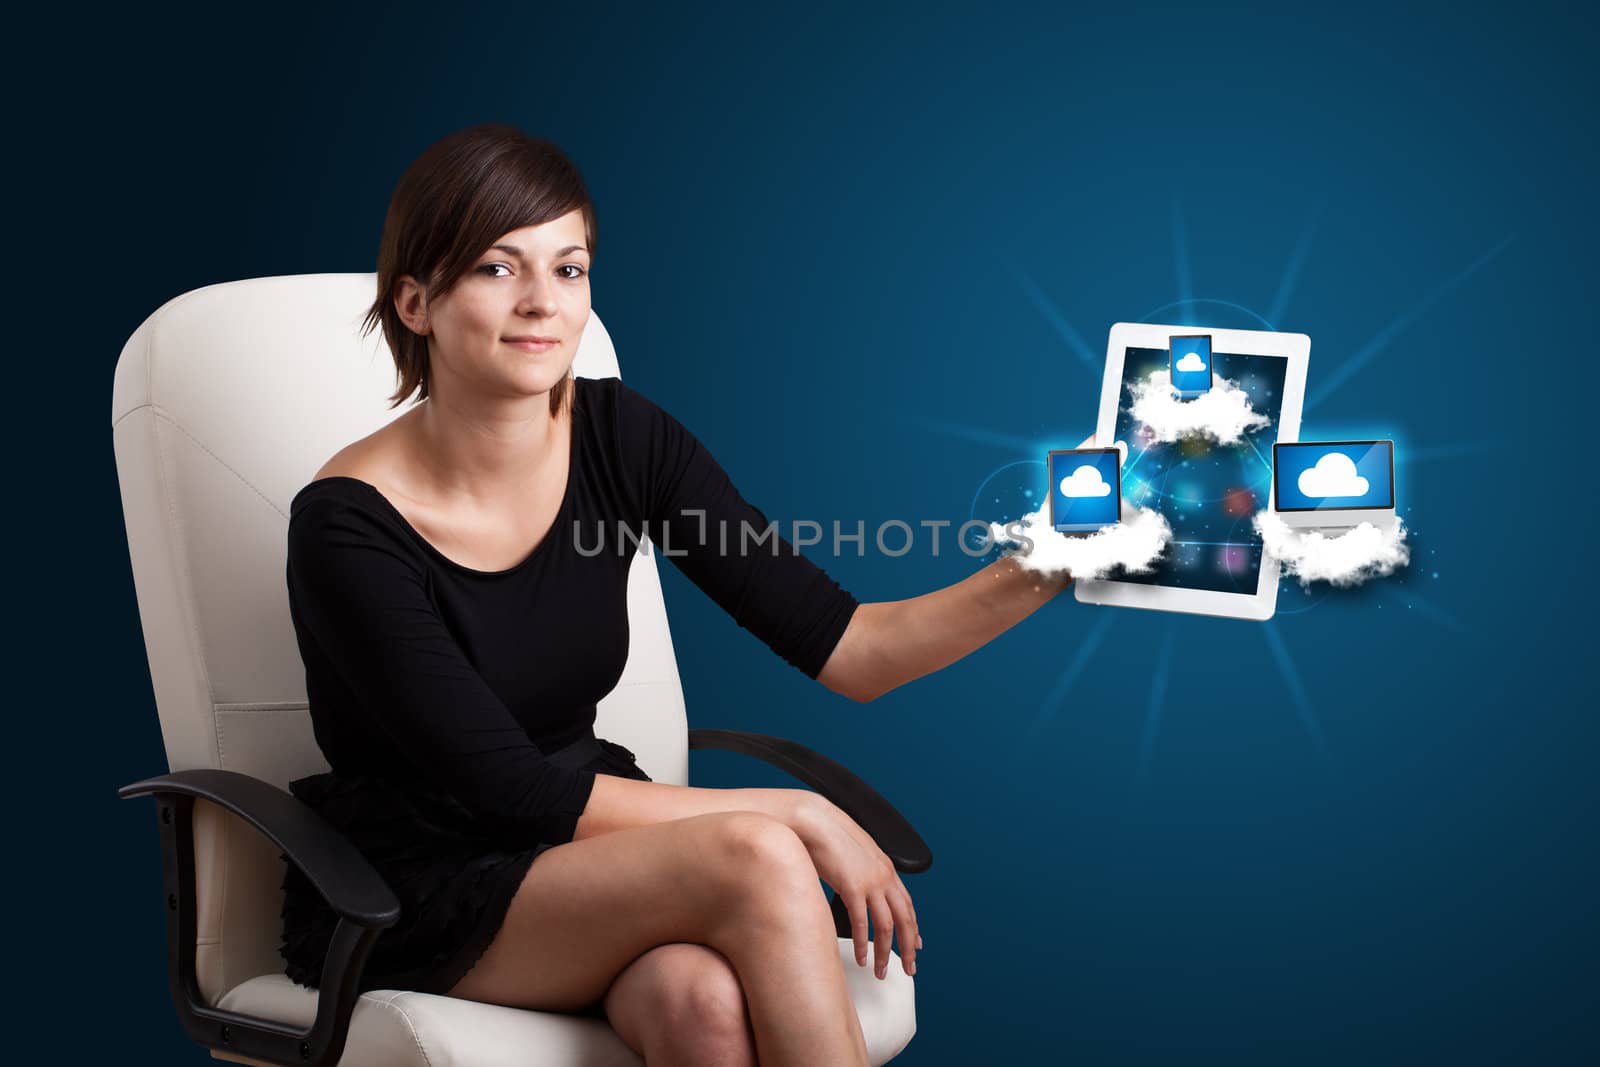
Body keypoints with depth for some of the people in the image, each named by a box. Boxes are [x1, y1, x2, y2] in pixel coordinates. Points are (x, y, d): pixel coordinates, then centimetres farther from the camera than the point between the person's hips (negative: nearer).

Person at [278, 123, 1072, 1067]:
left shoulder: (622, 438, -4)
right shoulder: (346, 526, -19)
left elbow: (847, 650, -6)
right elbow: (516, 792, -20)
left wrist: (1032, 576, -21)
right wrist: (795, 814, -19)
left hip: (582, 859, 4)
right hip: (406, 908, -4)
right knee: (757, 860, -28)